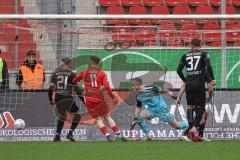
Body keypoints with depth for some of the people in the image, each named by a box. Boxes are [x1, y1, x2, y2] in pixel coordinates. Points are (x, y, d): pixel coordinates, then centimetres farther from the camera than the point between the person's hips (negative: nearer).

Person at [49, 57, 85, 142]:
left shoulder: (55, 74, 7)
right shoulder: (71, 74, -3)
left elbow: (51, 88, 8)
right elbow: (77, 89, -5)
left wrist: (51, 100, 21)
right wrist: (83, 100, 0)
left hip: (58, 99, 5)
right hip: (68, 99, -4)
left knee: (62, 116, 26)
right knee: (77, 115, 13)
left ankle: (57, 135, 18)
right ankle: (70, 133, -2)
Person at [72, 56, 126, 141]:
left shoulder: (84, 72, 8)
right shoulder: (101, 73, 3)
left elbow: (75, 80, 21)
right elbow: (107, 87, -6)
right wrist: (113, 97, 0)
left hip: (89, 99, 0)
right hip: (99, 98, 0)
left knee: (98, 119, 3)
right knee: (107, 116, 8)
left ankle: (107, 135, -14)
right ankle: (117, 133, -2)